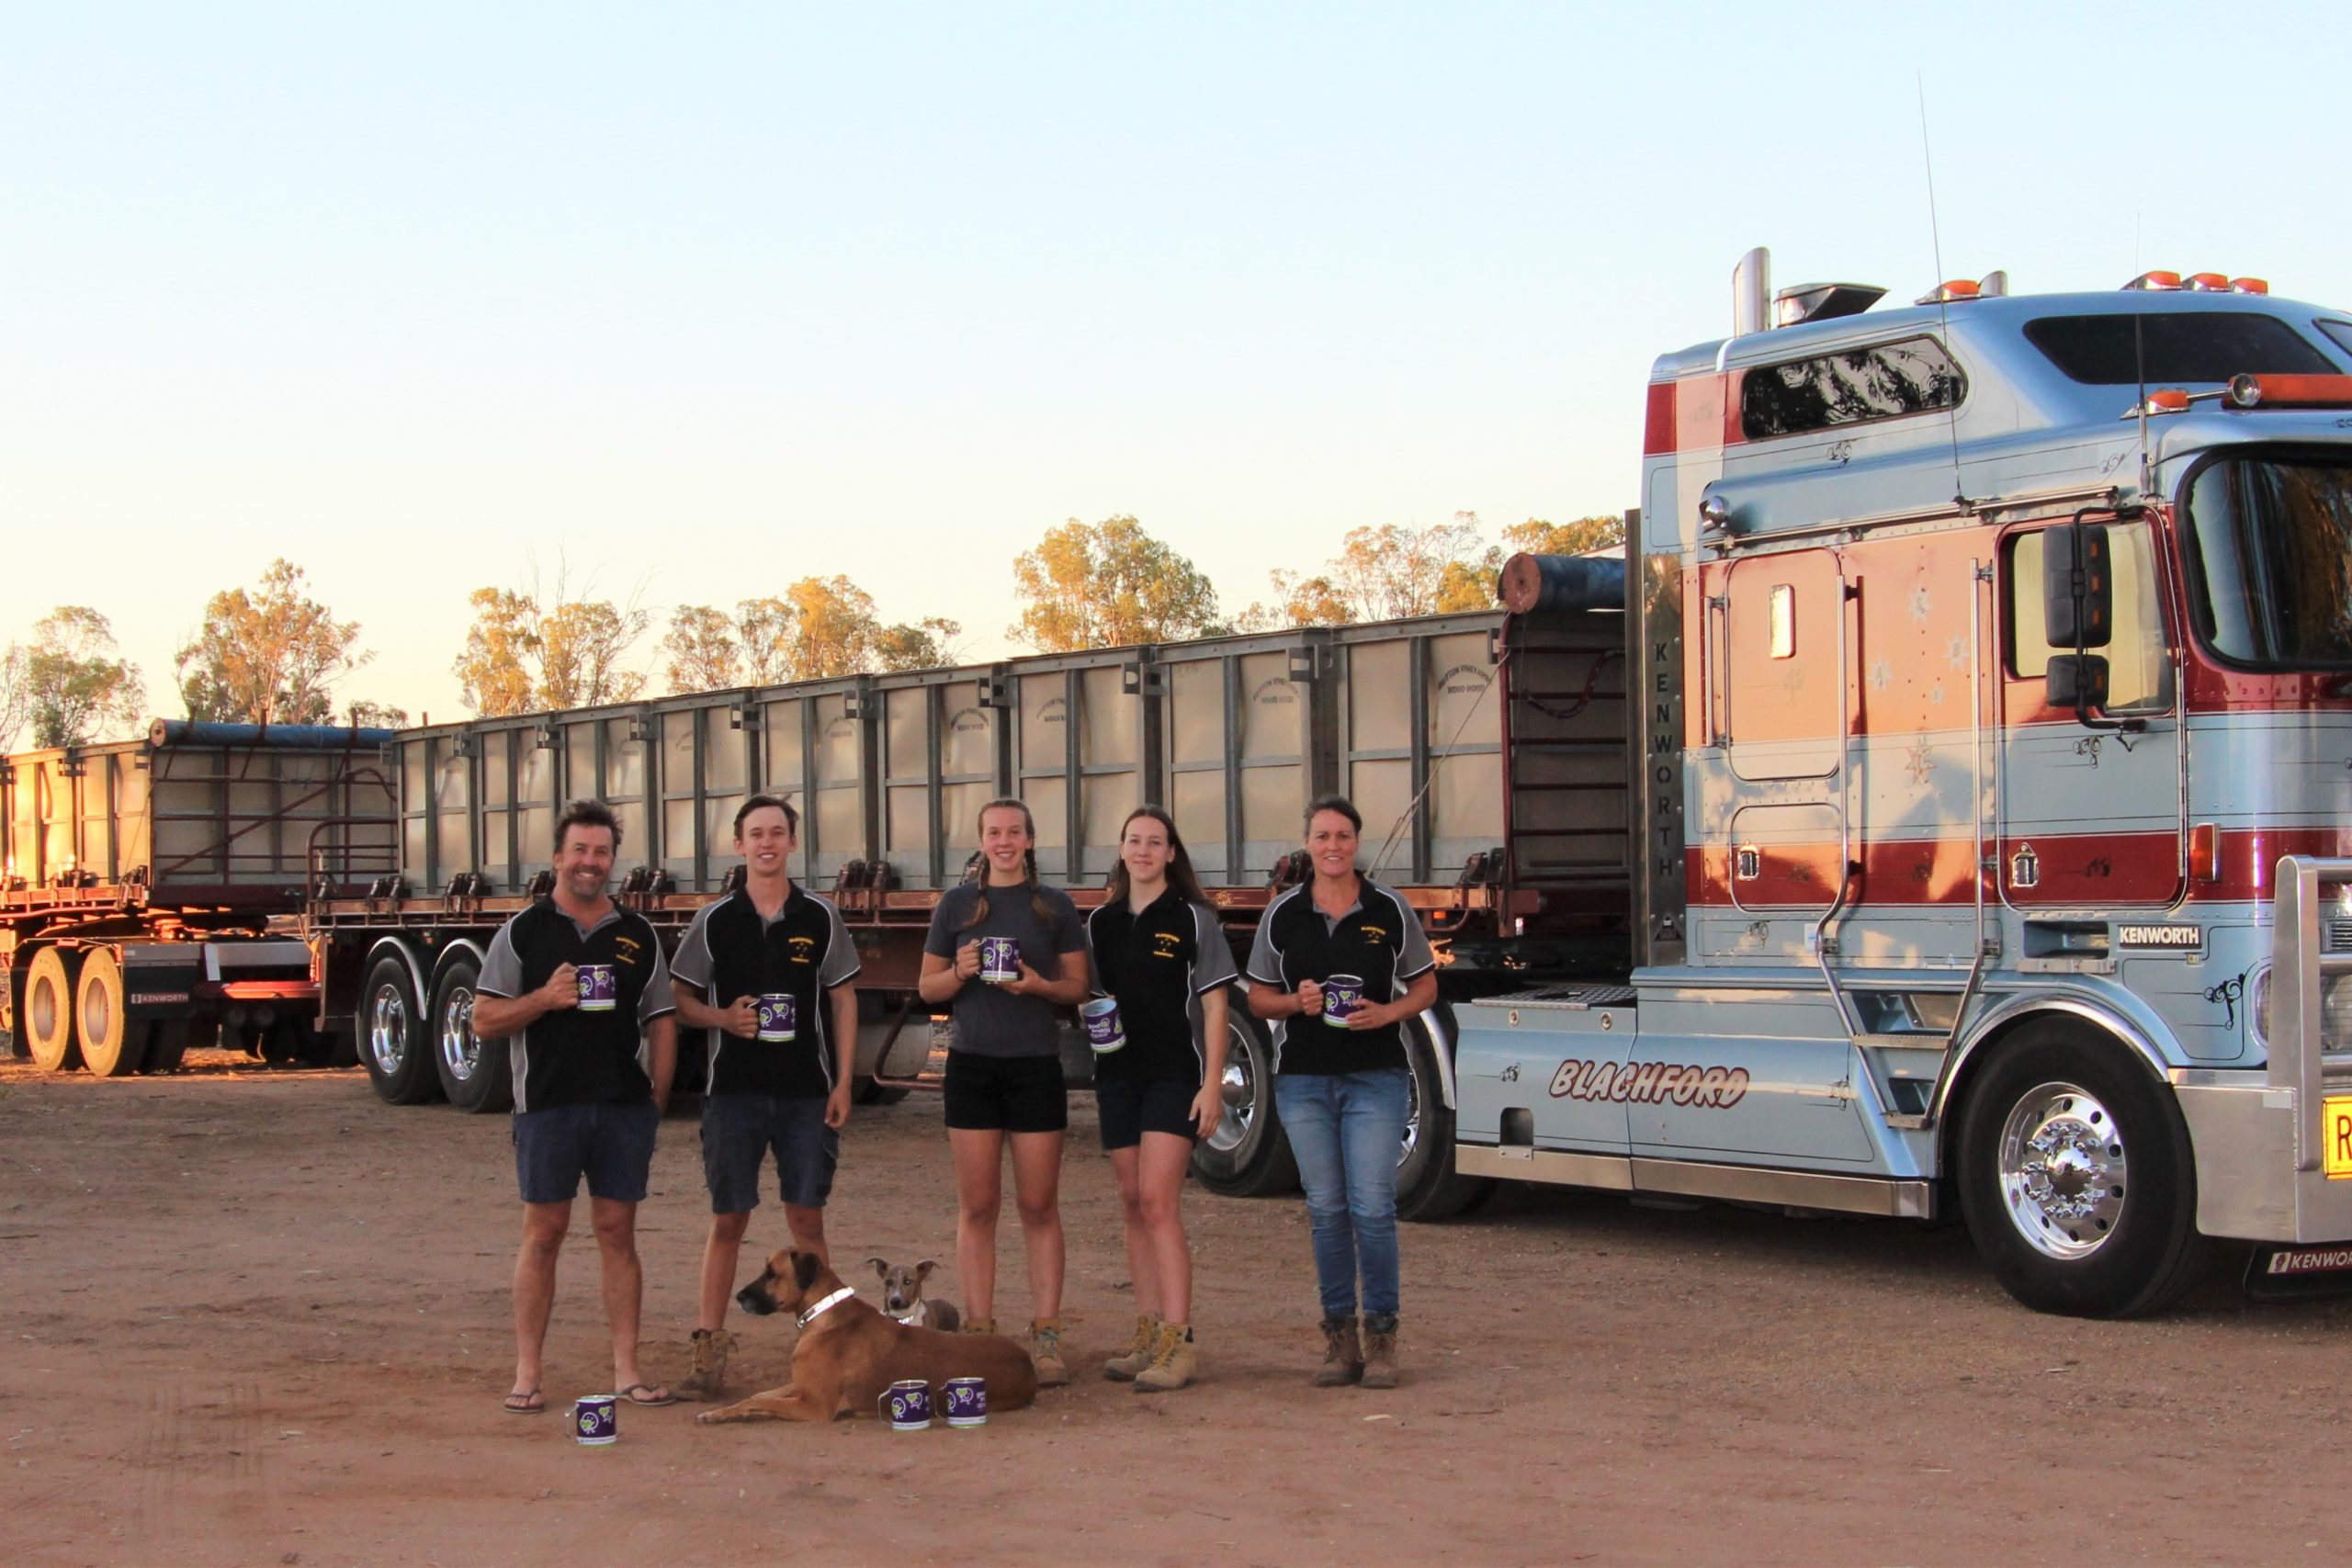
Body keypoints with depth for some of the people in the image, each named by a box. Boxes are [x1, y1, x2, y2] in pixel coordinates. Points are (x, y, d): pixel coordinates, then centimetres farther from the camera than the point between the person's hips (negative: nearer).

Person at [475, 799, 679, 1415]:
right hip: (548, 1104, -2)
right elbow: (485, 1020, 1)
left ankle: (626, 1369, 8)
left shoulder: (638, 936, 11)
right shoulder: (523, 932, 3)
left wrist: (657, 1094, 2)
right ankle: (527, 1373, 5)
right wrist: (545, 998, -15)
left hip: (625, 1107, 2)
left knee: (618, 1232, 5)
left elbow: (662, 1022, 13)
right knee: (543, 1233, 1)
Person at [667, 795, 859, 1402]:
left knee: (807, 1217, 4)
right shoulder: (715, 920, 3)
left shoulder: (820, 917, 3)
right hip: (733, 1092, 0)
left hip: (807, 1091, 0)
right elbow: (681, 1001, 7)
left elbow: (843, 1001, 6)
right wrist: (723, 1018, -14)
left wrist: (843, 1083, 0)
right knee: (728, 1220, 1)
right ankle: (709, 1346, 6)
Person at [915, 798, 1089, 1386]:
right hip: (972, 1064, 1)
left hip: (1035, 1065, -1)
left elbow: (1078, 987, 7)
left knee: (1039, 1205, 1)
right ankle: (978, 1335, 7)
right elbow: (927, 987, 10)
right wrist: (960, 973, -10)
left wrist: (1039, 985, -13)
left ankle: (1046, 1338, 3)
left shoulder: (1054, 906, 6)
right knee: (977, 1206, 2)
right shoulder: (957, 903, 8)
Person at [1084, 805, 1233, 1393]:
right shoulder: (1101, 922, 12)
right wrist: (1096, 1075, 5)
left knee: (1157, 1202, -14)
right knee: (1134, 1206, 7)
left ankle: (1178, 1343, -15)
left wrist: (1213, 1083, -10)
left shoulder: (1193, 919, -2)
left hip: (1174, 1075, -5)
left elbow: (1213, 1005, -3)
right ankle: (1148, 1338, 12)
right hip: (1118, 1075, 5)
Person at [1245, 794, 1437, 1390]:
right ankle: (1339, 1336, 11)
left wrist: (1386, 1013, -11)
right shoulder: (1282, 914, 5)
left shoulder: (1390, 910, 2)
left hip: (1376, 1076, -2)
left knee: (1372, 1206, -7)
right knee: (1326, 1209, 4)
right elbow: (1258, 996, 11)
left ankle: (1381, 1336, 3)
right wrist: (1295, 1002, -10)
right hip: (1303, 1078, 2)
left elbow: (1424, 985, 8)